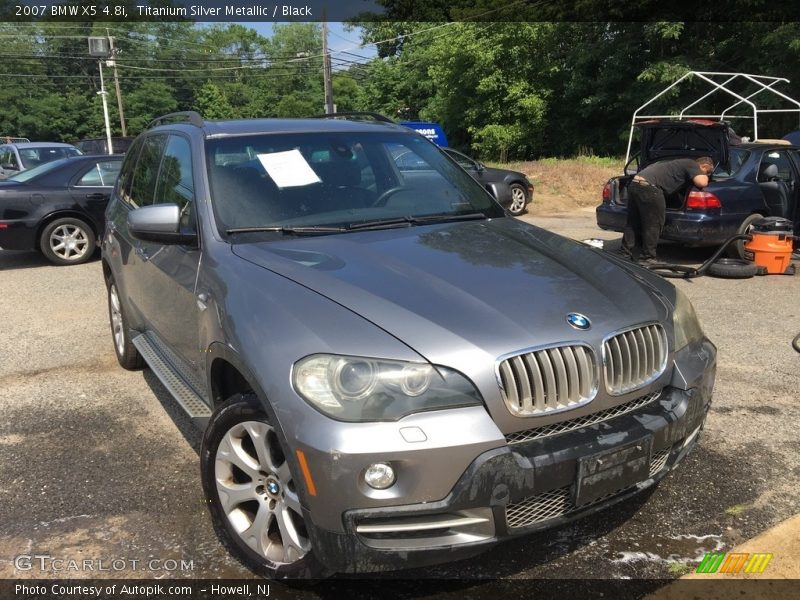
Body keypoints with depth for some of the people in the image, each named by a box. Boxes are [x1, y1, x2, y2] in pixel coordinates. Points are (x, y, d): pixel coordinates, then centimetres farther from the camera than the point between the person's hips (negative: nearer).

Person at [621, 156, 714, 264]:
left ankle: (626, 255, 15)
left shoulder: (682, 163, 30)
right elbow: (702, 183, -9)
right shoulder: (691, 164, 4)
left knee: (632, 224, 12)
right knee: (653, 226, 1)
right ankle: (647, 258, 5)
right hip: (648, 187, -9)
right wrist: (705, 175, 14)